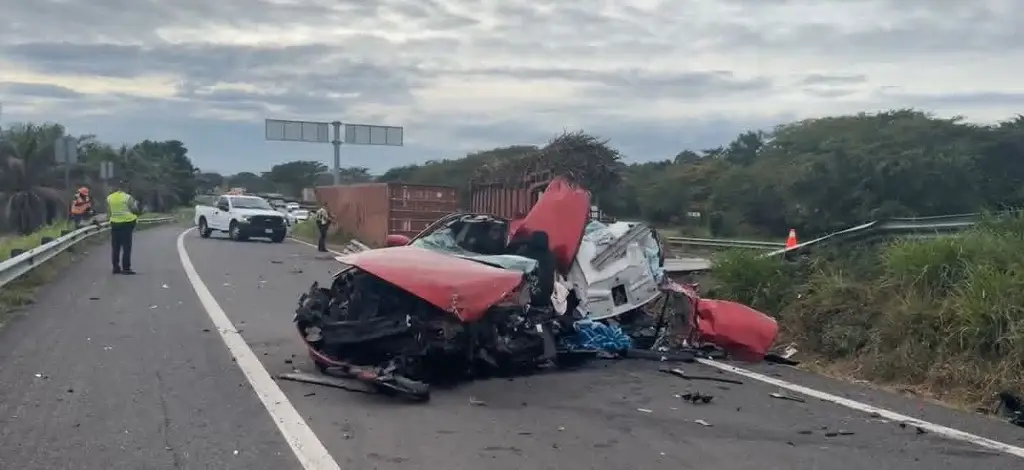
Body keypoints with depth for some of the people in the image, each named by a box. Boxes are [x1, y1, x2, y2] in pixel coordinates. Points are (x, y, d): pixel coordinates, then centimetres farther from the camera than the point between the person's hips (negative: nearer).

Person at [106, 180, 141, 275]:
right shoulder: (127, 197, -9)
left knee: (115, 247, 9)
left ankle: (116, 267, 11)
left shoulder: (109, 198, 4)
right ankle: (126, 268, -5)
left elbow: (108, 212, 9)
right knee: (126, 247, -2)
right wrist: (135, 203, 12)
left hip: (115, 223, 5)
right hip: (126, 223, -4)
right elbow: (135, 210, -5)